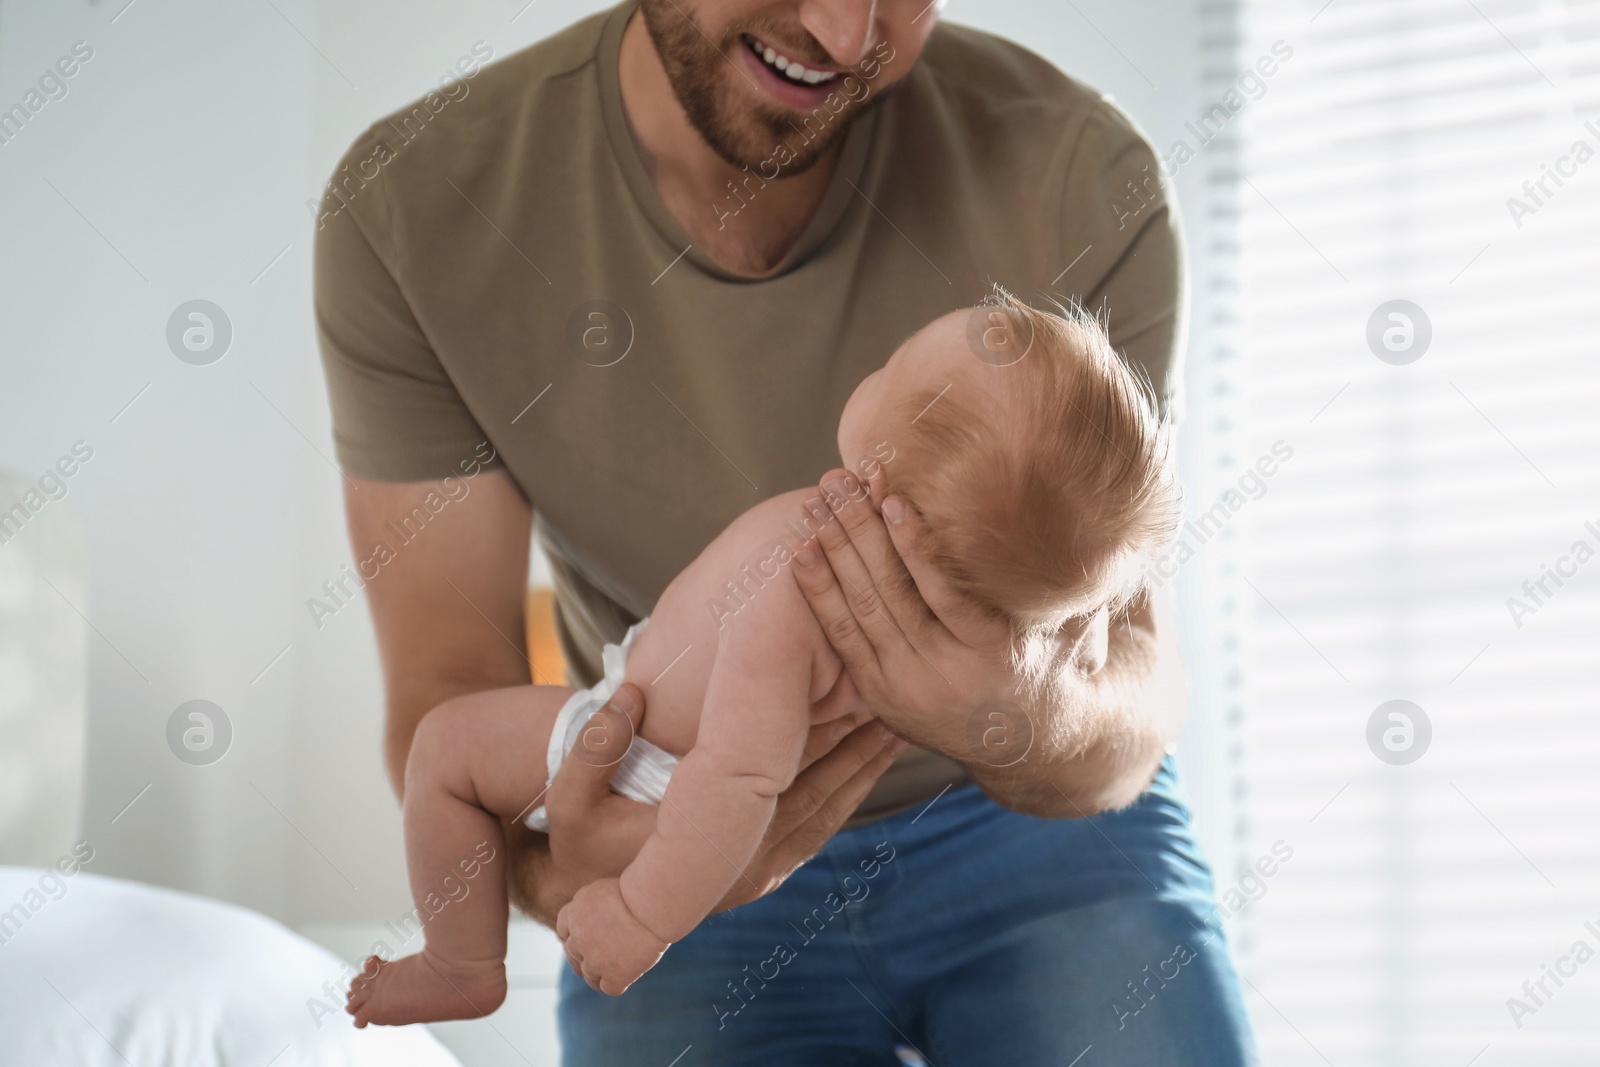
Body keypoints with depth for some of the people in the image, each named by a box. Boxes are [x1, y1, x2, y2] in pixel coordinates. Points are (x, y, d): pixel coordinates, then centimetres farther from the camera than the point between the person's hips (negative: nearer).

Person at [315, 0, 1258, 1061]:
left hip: (1033, 829, 1)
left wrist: (1047, 732, -47)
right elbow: (447, 690, -18)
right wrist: (551, 870, -40)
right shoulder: (407, 205, -20)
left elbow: (1133, 651, -22)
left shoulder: (1079, 179, -23)